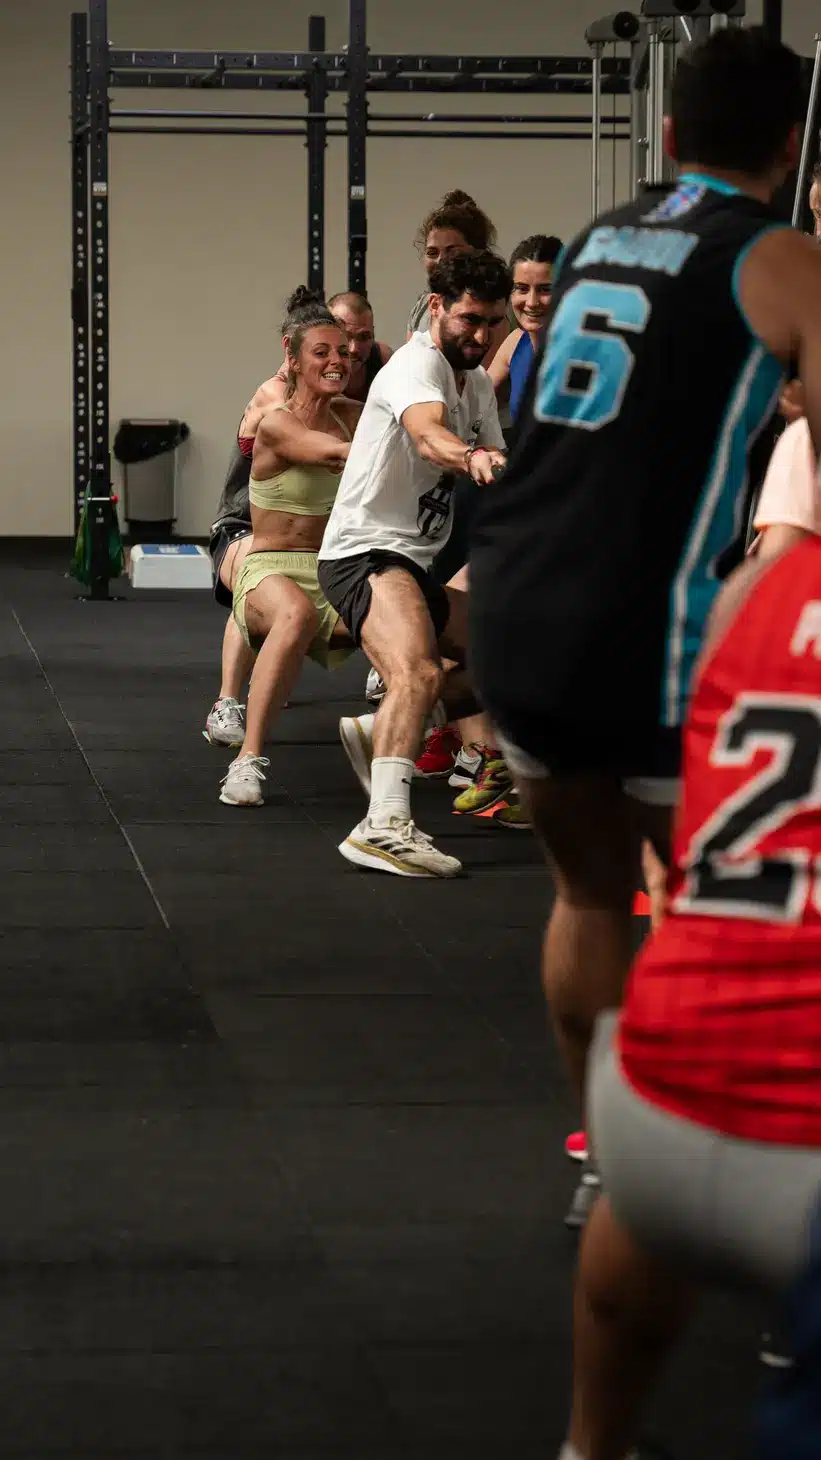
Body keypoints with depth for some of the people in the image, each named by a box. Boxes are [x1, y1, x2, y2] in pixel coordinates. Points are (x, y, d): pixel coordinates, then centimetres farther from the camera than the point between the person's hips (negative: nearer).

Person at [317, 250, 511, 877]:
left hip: (413, 564, 10)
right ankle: (384, 826, -47)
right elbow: (427, 435, -37)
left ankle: (379, 733, 16)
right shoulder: (417, 366, -14)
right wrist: (472, 457, -58)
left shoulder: (477, 383, 16)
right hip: (366, 552, -10)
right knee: (418, 674, -33)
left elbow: (499, 470, 19)